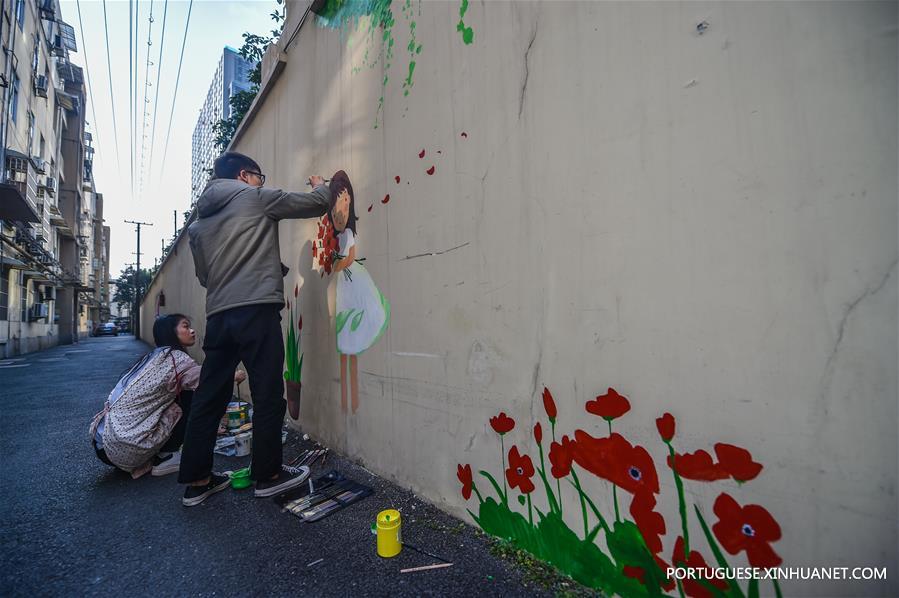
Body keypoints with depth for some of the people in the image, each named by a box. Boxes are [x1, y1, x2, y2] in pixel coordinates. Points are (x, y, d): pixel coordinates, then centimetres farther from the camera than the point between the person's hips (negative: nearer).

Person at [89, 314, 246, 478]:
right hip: (127, 449, -8)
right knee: (190, 398, -2)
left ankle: (151, 458, 15)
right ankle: (166, 457, 3)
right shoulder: (176, 358, -12)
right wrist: (235, 377, 13)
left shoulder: (152, 357, 15)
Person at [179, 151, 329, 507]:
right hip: (257, 311, -7)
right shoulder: (256, 197, 4)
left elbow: (204, 275, 25)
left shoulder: (199, 221, 22)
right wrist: (320, 186, 29)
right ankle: (267, 475, 12)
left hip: (218, 315, 8)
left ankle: (197, 480, 21)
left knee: (209, 398, 12)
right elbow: (316, 204, 6)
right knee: (268, 395, 1)